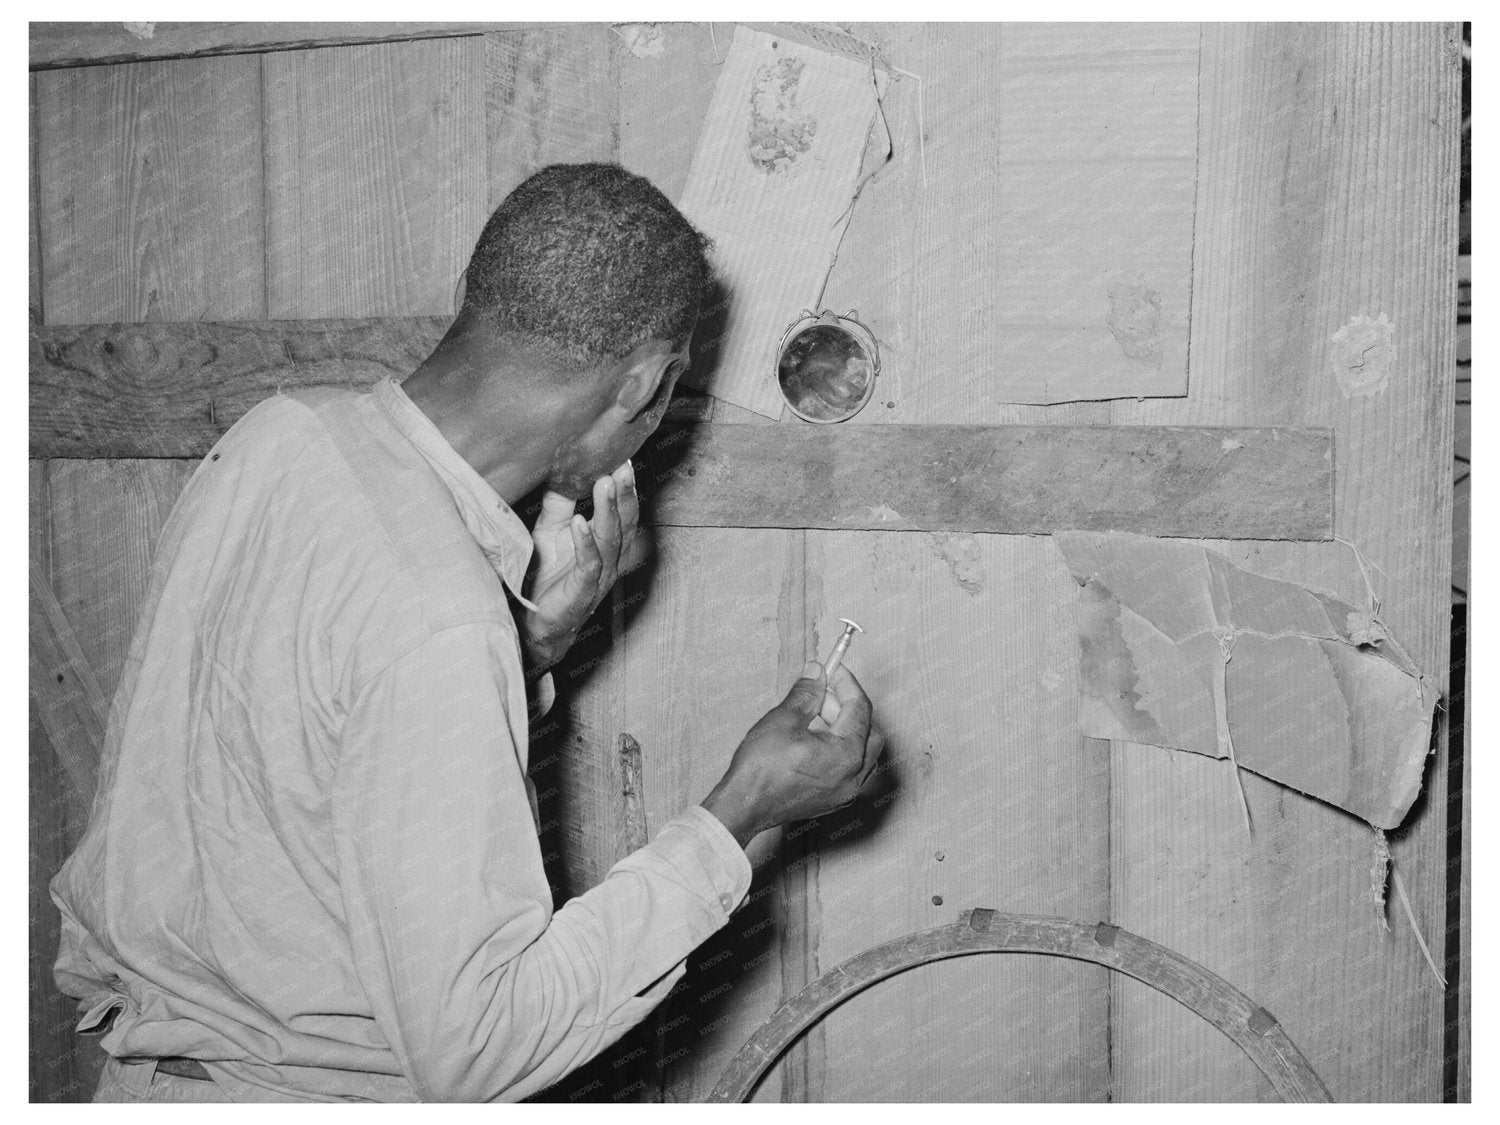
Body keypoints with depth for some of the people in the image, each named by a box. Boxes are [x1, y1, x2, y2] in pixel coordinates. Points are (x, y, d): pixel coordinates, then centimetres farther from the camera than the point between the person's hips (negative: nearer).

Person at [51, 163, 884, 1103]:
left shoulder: (281, 433, -6)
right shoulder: (436, 621, -29)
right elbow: (471, 1048, -26)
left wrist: (530, 638, -4)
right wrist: (735, 821, -22)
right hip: (295, 1093, -8)